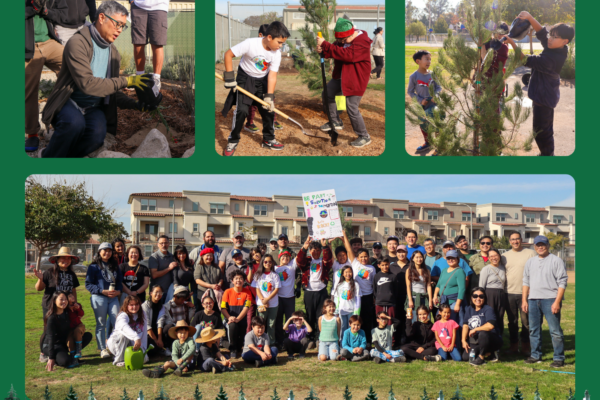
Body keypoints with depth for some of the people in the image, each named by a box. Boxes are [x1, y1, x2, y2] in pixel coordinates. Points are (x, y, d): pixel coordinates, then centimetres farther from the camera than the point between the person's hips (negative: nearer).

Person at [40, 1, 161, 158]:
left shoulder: (114, 53, 10)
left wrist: (135, 104, -2)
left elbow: (112, 92, 16)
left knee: (98, 135, -30)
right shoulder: (78, 43, -14)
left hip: (94, 108, 5)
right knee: (75, 123, -39)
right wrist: (126, 81, -21)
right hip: (69, 103, -5)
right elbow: (87, 84, -24)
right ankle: (49, 156, -12)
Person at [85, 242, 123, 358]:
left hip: (113, 297, 4)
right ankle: (102, 349, 8)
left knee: (117, 321, -7)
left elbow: (120, 281, 19)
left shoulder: (114, 266, 18)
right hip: (99, 298, -4)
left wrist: (118, 291, -3)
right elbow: (88, 284, -5)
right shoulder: (94, 266, 2)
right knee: (101, 324, 1)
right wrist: (103, 291, -15)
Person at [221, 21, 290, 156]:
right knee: (241, 110, -14)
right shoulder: (250, 44, -28)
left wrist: (269, 96, -24)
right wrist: (229, 76, -23)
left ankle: (268, 139, 23)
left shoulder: (276, 54, -15)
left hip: (263, 80, 4)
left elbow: (272, 75, -16)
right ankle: (233, 141, 3)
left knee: (269, 109, 4)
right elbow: (228, 54, -21)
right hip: (245, 79, -4)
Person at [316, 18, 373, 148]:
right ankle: (336, 122, 34)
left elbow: (347, 55, -38)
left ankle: (364, 137, 5)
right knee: (327, 93, 17)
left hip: (355, 79, -9)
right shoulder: (342, 39, 2)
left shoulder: (362, 42, -26)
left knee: (352, 108, -10)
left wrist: (325, 44, -37)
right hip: (341, 76, 9)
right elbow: (334, 51, 6)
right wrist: (322, 51, -20)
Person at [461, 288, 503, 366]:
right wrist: (464, 340, -8)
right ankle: (488, 352, 10)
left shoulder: (488, 309, -14)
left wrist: (475, 329, -18)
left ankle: (481, 358, -18)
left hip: (493, 340, -7)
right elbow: (465, 325, 3)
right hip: (476, 342, 7)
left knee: (483, 334, -39)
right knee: (465, 357, -12)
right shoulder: (469, 309, 7)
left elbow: (491, 326, -31)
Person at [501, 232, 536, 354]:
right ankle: (513, 344, 17)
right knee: (512, 321, 9)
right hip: (509, 293, 3)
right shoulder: (505, 256, 12)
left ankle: (525, 345, 10)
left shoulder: (530, 253, 3)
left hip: (525, 292, -3)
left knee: (526, 320, 0)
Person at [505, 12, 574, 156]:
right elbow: (542, 32, -5)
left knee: (541, 130, 2)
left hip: (544, 97, -10)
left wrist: (512, 43, -29)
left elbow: (527, 60, -27)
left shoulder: (551, 58, -30)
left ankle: (547, 153, 13)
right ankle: (547, 152, 35)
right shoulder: (558, 49, -4)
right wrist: (529, 18, -21)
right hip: (546, 94, 10)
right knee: (545, 128, 22)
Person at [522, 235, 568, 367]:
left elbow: (562, 282, -6)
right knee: (533, 329, 11)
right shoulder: (530, 262, 16)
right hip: (533, 300, 6)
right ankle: (536, 355, 21)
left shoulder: (556, 261, -1)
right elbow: (526, 281, 19)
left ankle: (559, 358, 2)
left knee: (555, 330, -5)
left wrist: (557, 302, -14)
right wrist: (524, 300, 10)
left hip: (550, 300, -6)